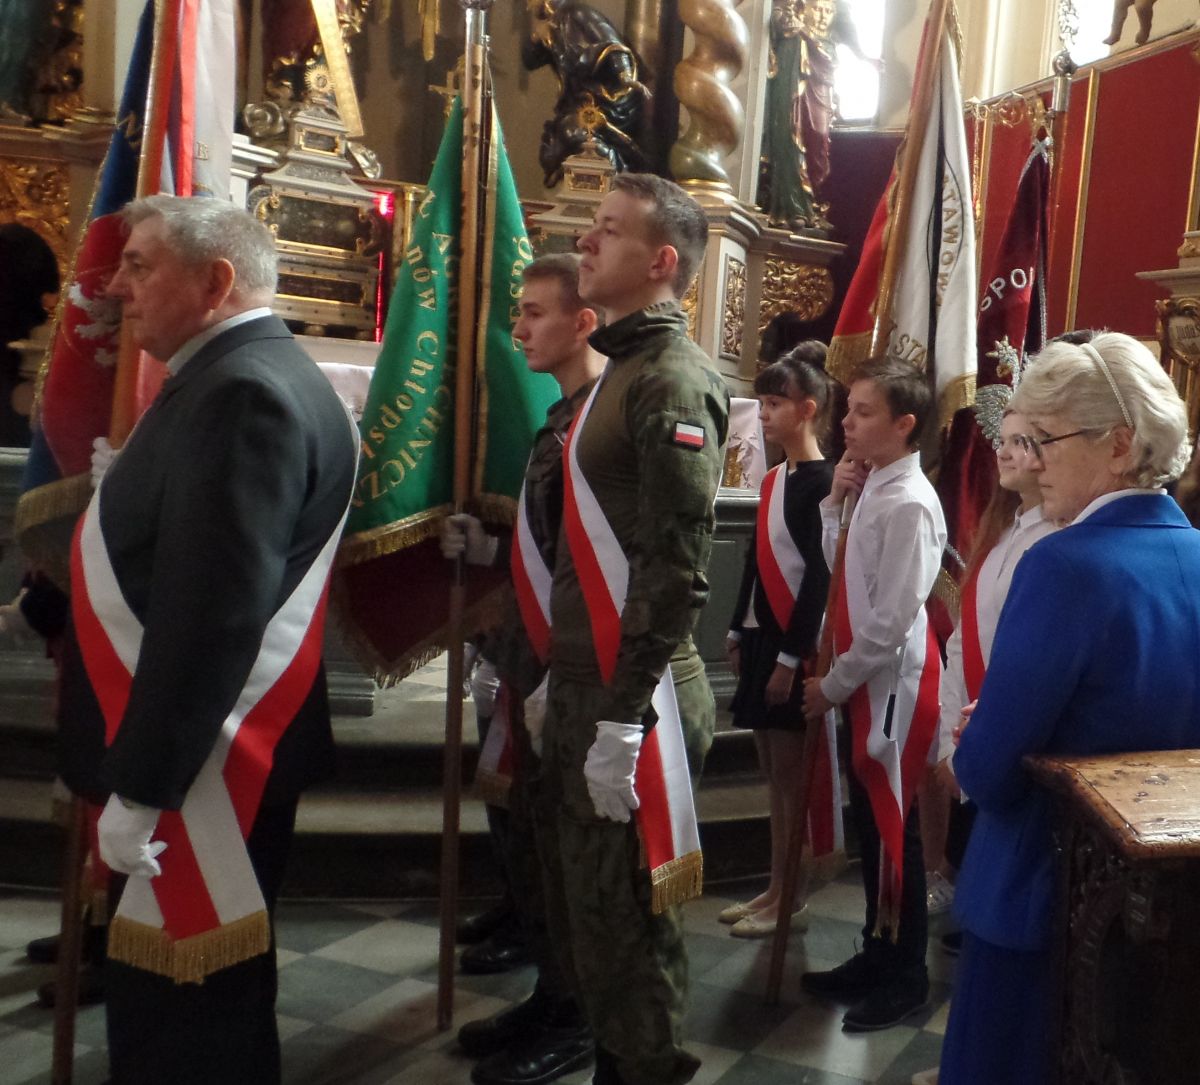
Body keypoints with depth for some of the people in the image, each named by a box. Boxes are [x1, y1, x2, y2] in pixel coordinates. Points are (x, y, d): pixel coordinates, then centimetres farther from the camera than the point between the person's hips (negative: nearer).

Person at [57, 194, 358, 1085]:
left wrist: (141, 785, -23)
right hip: (186, 757, 10)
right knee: (174, 1001, 22)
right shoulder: (231, 378, 13)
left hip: (200, 773, -10)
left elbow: (212, 615, -26)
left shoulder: (245, 393, -20)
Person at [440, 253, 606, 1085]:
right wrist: (489, 549, 7)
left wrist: (558, 681, -23)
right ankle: (551, 999, 34)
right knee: (533, 847, 17)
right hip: (538, 673, 9)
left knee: (554, 852, 4)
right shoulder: (566, 418, 14)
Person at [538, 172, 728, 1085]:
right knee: (580, 902, 19)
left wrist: (622, 719, -22)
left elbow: (677, 572, -21)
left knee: (624, 914, 2)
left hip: (628, 702, -10)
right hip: (586, 687, 10)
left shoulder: (672, 382, -15)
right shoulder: (624, 368, 15)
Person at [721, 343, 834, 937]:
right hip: (762, 635, 8)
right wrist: (738, 631, 16)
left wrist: (792, 655, -17)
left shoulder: (823, 482, -13)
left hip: (794, 643, -8)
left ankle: (789, 893, 11)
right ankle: (775, 886, 22)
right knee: (774, 770, 13)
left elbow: (819, 575, -17)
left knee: (791, 770, 0)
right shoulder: (774, 480, 12)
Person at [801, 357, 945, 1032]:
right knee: (869, 820, 16)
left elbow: (894, 619, -22)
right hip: (865, 679, 9)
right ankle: (878, 953, 31)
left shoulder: (909, 502, -19)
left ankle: (907, 976, 18)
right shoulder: (873, 490, 8)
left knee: (893, 825, 2)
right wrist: (834, 502, 1)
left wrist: (833, 683, -13)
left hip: (895, 682, -9)